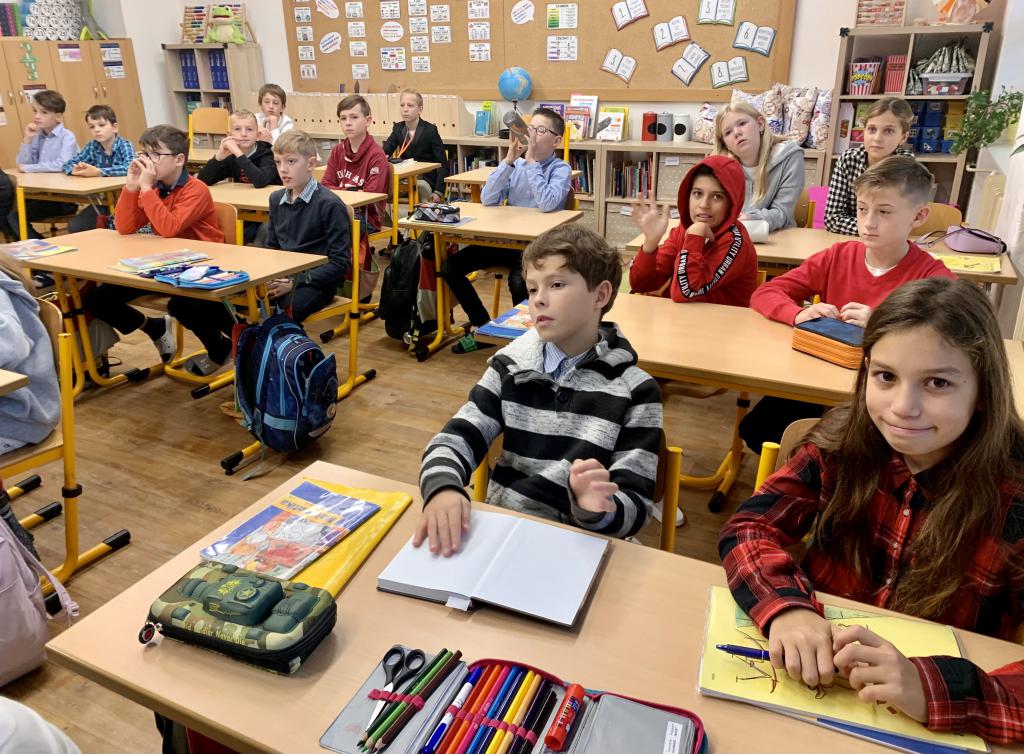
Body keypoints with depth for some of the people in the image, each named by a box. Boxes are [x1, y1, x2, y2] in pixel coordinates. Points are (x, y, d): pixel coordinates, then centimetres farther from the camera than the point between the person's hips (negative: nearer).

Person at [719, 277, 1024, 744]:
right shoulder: (844, 442, -9)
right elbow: (750, 527, -11)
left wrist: (935, 688, -37)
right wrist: (787, 609, -28)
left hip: (932, 724, 0)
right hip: (814, 683, 1)